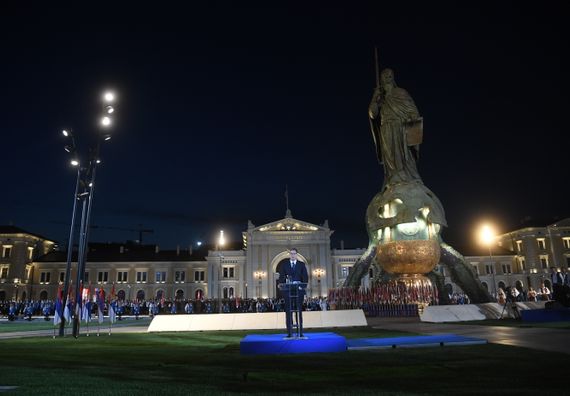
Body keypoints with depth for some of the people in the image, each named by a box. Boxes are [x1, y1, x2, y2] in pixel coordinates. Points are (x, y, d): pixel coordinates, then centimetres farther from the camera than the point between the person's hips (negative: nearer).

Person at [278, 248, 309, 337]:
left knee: (299, 310, 2)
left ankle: (300, 332, 6)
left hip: (299, 290, 0)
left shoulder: (301, 264, 10)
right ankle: (289, 333, 2)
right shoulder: (284, 264, 11)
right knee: (288, 311, -2)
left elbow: (305, 277, 5)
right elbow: (281, 277, 6)